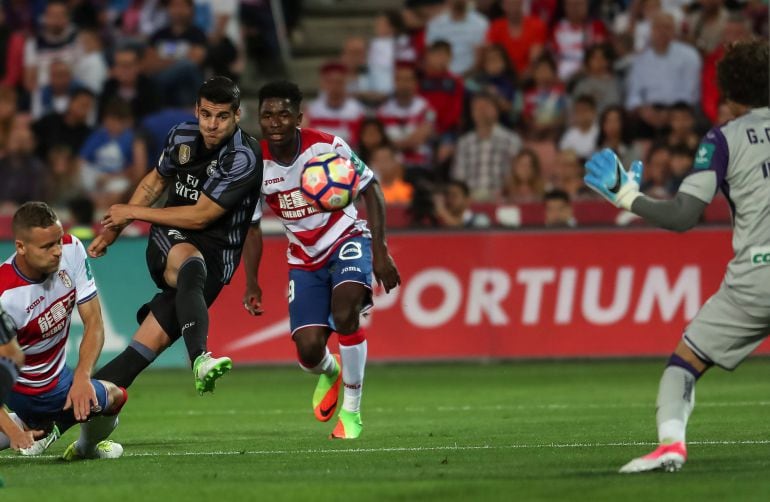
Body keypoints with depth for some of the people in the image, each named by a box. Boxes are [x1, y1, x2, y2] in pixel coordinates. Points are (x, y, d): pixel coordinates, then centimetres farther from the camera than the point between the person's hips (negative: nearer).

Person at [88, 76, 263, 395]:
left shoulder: (244, 158, -13)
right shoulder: (183, 136, 5)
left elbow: (200, 216, -14)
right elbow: (156, 180, 27)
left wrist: (133, 213, -5)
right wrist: (115, 228, 25)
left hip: (215, 255, -2)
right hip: (168, 240, 2)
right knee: (188, 261, -37)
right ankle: (199, 359, -64)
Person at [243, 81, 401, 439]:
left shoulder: (329, 147, -19)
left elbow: (371, 192, -8)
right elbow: (251, 226, 3)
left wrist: (380, 252, -13)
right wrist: (252, 283, -5)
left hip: (347, 239, -3)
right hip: (304, 258, 3)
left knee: (344, 312, -31)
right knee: (308, 349, -9)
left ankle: (351, 410, -16)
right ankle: (330, 372, 32)